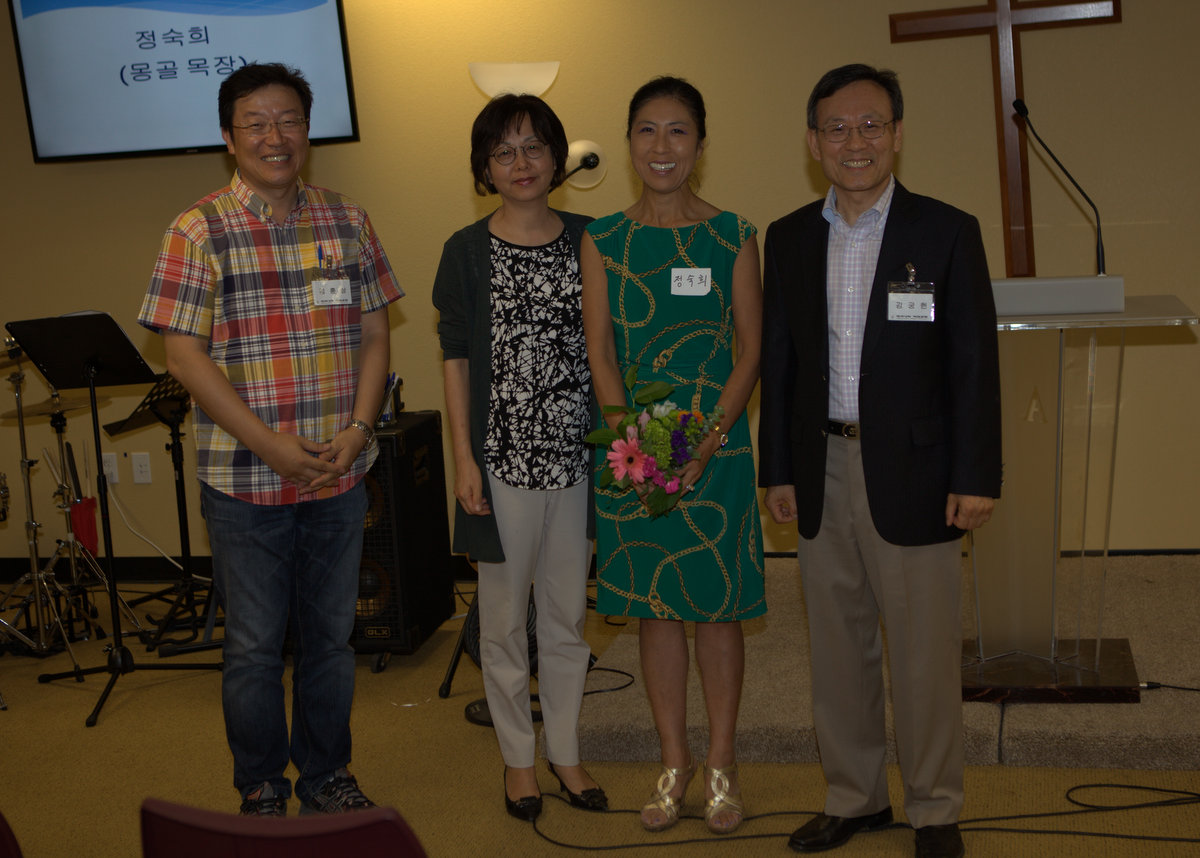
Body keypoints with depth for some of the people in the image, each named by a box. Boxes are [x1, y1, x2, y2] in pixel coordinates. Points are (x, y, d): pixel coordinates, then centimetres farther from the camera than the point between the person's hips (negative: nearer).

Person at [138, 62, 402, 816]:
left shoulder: (348, 223, 6)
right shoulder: (201, 230, -6)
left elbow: (374, 334, 8)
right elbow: (185, 353, -10)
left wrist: (357, 429, -7)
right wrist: (271, 445, -16)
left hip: (340, 472, 3)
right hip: (246, 478, -3)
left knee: (332, 634, 15)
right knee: (255, 645, 9)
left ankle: (327, 774, 32)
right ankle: (261, 787, 28)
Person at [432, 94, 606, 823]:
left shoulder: (588, 240, 4)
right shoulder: (467, 251, -2)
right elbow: (456, 358, 0)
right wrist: (464, 460, -6)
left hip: (577, 457, 2)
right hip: (503, 461, -2)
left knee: (568, 613, 11)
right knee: (505, 618, 8)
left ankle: (566, 751, 27)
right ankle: (518, 757, 25)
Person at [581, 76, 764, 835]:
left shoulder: (733, 237, 0)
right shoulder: (604, 242, 5)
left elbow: (751, 351, -2)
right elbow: (600, 350, 2)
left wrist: (710, 438, -15)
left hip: (716, 444, -1)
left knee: (718, 605, 5)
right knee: (654, 607, 9)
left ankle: (721, 760, 21)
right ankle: (674, 760, 24)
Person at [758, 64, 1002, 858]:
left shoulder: (947, 232, -3)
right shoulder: (788, 239, 8)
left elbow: (975, 364, -5)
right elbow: (779, 360, 11)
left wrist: (976, 478, -9)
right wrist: (778, 470, 7)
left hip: (911, 473, -4)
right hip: (823, 472, 4)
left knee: (924, 654, 3)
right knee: (838, 648, 12)